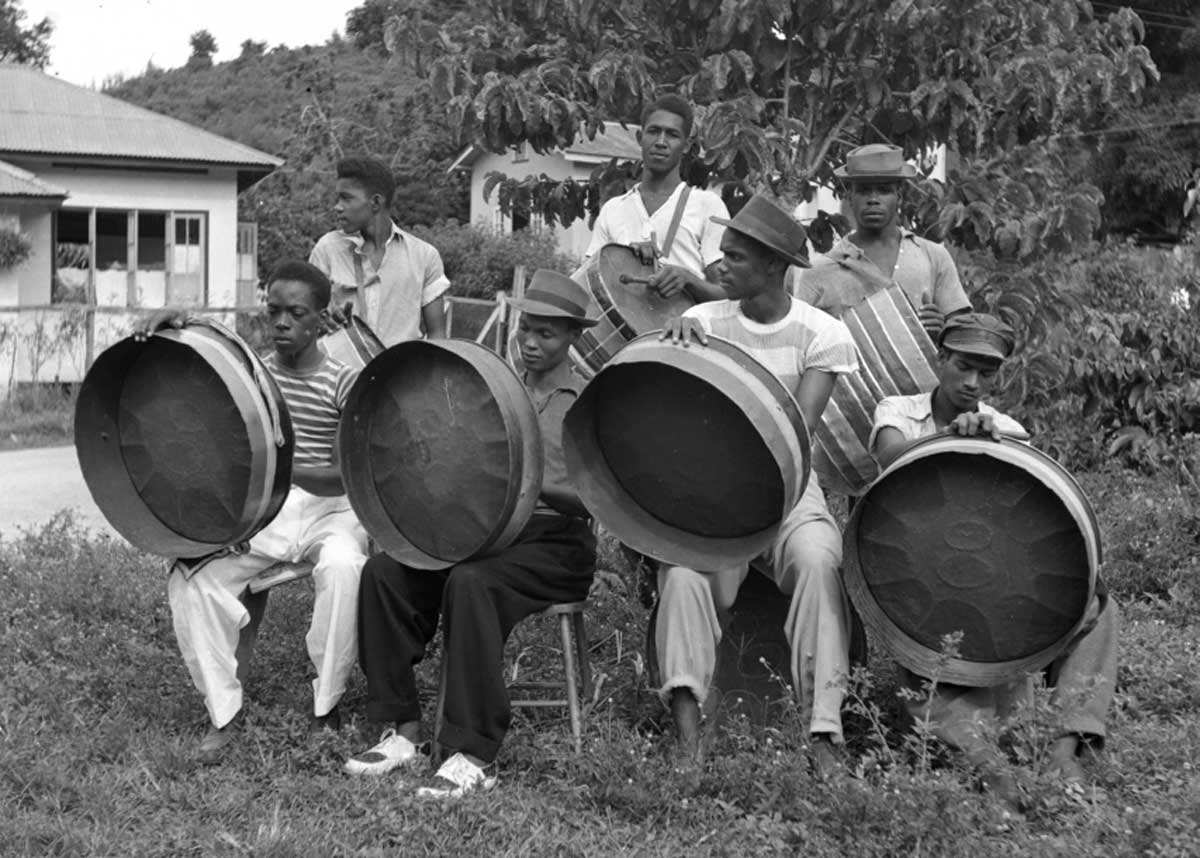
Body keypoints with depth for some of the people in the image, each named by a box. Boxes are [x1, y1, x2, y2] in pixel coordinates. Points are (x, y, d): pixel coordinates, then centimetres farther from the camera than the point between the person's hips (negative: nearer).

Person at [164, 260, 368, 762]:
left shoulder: (343, 383, -4)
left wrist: (290, 470, -31)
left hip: (327, 507, -3)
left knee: (343, 568, -37)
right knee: (189, 577, -23)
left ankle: (326, 707, -18)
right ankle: (223, 712, -10)